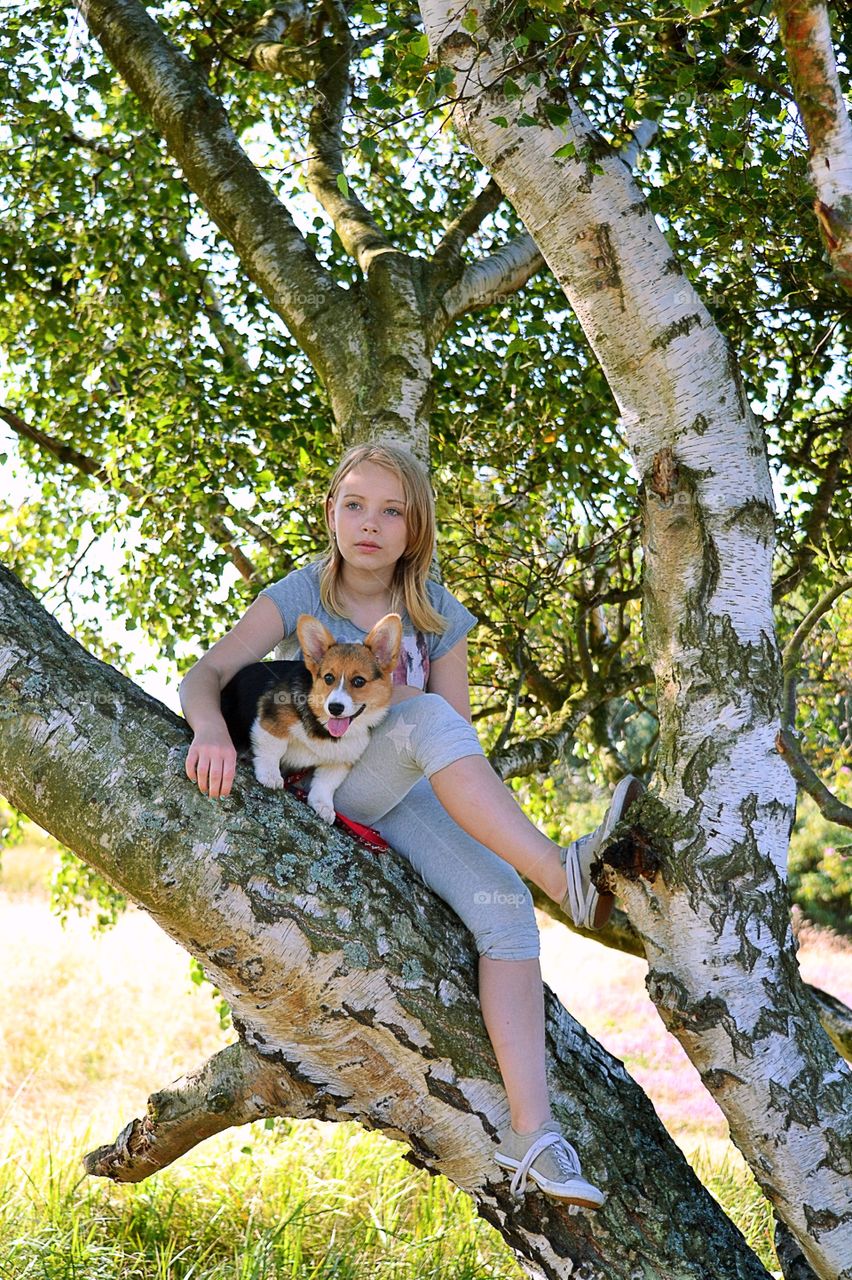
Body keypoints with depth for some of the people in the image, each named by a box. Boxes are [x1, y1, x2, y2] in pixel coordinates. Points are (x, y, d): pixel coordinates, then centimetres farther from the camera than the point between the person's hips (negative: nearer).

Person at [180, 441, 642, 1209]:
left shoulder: (439, 616, 6)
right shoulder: (300, 597, -3)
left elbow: (461, 738, 4)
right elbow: (208, 672, -16)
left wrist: (389, 693, -15)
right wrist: (211, 725, -38)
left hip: (401, 797, 3)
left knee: (502, 900, -25)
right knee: (430, 721, -33)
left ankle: (531, 1131, -31)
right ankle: (566, 873, -40)